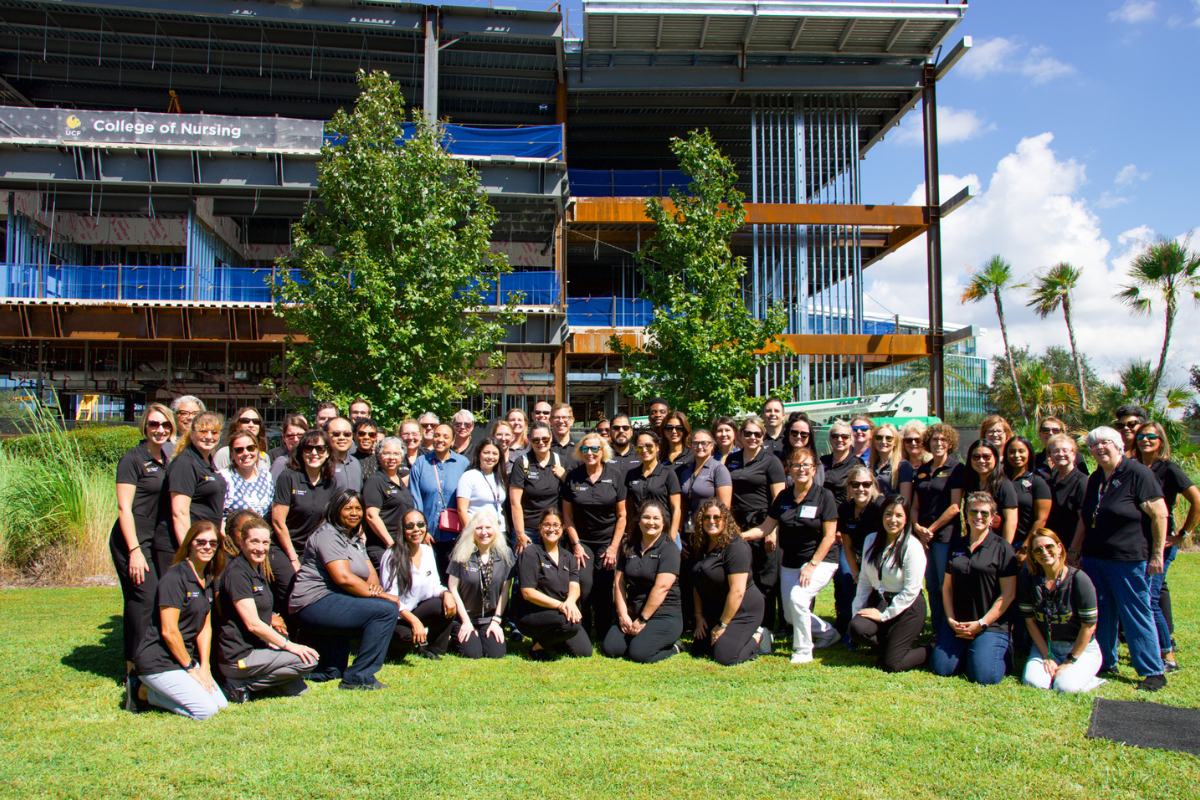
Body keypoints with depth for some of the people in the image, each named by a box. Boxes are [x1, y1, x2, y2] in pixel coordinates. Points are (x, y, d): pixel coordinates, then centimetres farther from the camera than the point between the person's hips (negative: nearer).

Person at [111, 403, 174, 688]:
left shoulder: (166, 460, 14)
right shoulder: (133, 459, -6)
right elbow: (124, 508, -11)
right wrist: (134, 550, -17)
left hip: (155, 541, 7)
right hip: (132, 541, -7)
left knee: (139, 602, 10)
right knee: (144, 598, -11)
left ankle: (135, 665, 18)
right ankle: (135, 668, -2)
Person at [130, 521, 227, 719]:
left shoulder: (207, 580, 9)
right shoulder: (174, 578, -18)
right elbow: (169, 631, -19)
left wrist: (205, 667, 1)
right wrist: (191, 669, -12)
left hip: (185, 656, 9)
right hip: (158, 661, -9)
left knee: (221, 703, -1)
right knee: (206, 710, -17)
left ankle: (150, 689, 11)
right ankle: (145, 692, 1)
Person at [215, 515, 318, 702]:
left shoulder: (258, 570, 12)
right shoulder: (236, 573, -18)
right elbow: (253, 624, -22)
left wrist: (279, 643, 6)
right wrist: (288, 645, -17)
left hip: (256, 647, 9)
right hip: (239, 657, -9)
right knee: (309, 660, -15)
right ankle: (242, 684, -10)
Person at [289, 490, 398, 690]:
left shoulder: (356, 538, 20)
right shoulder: (328, 536, -10)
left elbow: (371, 572, 11)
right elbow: (343, 578, -21)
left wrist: (375, 586, -13)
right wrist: (380, 595, -18)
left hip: (335, 601, 10)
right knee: (386, 610, -19)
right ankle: (359, 677, -13)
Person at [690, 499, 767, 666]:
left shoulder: (735, 547, -21)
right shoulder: (700, 547, 5)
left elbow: (738, 591, -24)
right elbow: (698, 584, 8)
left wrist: (722, 625, -19)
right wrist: (699, 615, 0)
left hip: (742, 610, -8)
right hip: (714, 612, 8)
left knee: (725, 657, -18)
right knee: (697, 651, 4)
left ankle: (759, 637, 8)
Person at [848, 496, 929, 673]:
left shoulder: (912, 546, -13)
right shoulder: (871, 540, 4)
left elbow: (911, 591, -14)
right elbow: (864, 580, 6)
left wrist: (884, 615, -13)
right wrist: (857, 611, -1)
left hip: (907, 607, -5)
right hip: (878, 602, 5)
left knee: (891, 665, -11)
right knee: (856, 629, -25)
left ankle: (931, 651, 16)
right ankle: (891, 645, 6)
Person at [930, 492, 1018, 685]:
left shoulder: (1002, 548, -5)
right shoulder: (956, 547, 10)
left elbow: (1008, 593, -8)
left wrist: (982, 623, -12)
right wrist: (951, 619, -3)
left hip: (991, 626, -4)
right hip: (957, 625, 4)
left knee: (984, 676, -17)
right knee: (941, 669, -6)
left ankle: (1002, 651, 14)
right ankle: (966, 652, 22)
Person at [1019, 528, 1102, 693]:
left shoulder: (1078, 579, -16)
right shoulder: (1029, 580, -6)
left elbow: (1089, 625, -13)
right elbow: (1030, 620, -1)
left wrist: (1070, 661, -11)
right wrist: (1047, 656, -6)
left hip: (1082, 648, -2)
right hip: (1045, 646, 2)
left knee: (1066, 687, -26)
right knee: (1033, 681, -23)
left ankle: (1091, 679, 6)